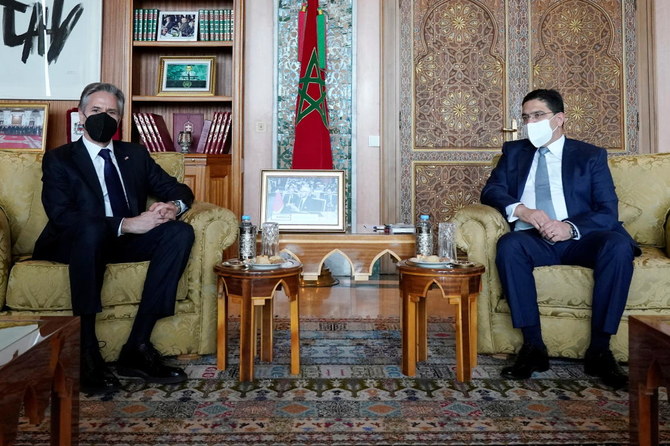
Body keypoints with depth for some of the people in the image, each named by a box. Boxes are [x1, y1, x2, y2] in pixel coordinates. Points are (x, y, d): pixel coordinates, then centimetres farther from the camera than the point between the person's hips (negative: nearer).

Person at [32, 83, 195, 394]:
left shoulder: (136, 155, 17)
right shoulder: (59, 159, 4)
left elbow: (179, 190, 12)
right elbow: (60, 215, -13)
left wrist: (173, 206, -15)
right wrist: (126, 224, -25)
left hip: (127, 242, 4)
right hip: (76, 243, -4)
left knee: (181, 232, -23)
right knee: (91, 228, -37)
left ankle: (137, 348, -26)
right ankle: (86, 352, -31)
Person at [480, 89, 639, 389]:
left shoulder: (591, 155, 14)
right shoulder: (514, 152, 20)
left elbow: (608, 210, 2)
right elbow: (490, 191, 5)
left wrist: (571, 228, -19)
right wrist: (522, 210, -16)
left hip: (579, 239, 0)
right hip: (534, 240, 1)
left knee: (618, 245, -31)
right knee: (508, 245, -32)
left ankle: (599, 350, -22)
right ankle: (533, 346, -26)